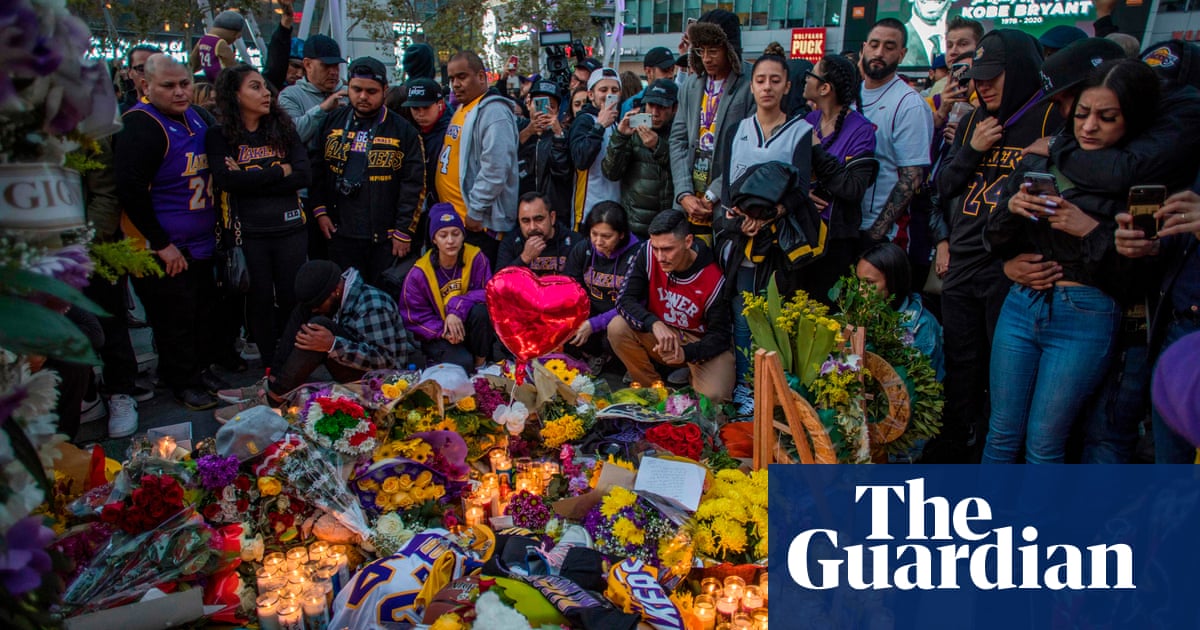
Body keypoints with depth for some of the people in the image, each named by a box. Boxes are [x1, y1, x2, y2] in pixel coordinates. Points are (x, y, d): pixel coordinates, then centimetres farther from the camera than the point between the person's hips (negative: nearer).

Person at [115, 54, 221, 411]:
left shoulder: (195, 117, 8)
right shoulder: (140, 126, -17)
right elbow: (130, 190, -21)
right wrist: (162, 244, -19)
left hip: (200, 243, 8)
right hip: (164, 248, -8)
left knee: (203, 309, 17)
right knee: (175, 316, 1)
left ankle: (202, 369, 33)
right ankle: (183, 383, 16)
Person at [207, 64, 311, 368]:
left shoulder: (283, 129, 7)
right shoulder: (220, 136, 0)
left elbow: (303, 175, -6)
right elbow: (226, 180, -17)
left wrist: (251, 180, -13)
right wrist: (279, 172, -11)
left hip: (290, 229, 2)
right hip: (249, 233, -2)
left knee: (292, 298, 6)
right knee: (260, 301, 8)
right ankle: (270, 367, 22)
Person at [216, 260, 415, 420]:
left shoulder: (372, 306, -22)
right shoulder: (338, 300, 5)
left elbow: (384, 359, -28)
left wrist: (332, 345, -34)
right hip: (354, 370, 9)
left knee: (320, 324, -28)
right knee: (302, 313, 1)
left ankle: (274, 399, -23)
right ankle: (271, 384, -8)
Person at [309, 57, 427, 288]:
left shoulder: (403, 130, -3)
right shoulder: (333, 122, 7)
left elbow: (414, 184, -5)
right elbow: (317, 168, 13)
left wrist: (404, 232, -8)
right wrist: (320, 210, 3)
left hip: (386, 240, -3)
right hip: (341, 233, 3)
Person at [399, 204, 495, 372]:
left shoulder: (476, 258, -10)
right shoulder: (419, 273, -11)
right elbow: (414, 317, -7)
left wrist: (458, 309, -30)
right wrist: (443, 332, -23)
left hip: (469, 329, 2)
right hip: (438, 335, -2)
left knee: (481, 310, -31)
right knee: (463, 363, -31)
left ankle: (481, 362, -9)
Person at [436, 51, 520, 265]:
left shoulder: (493, 111, -13)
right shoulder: (461, 109, 18)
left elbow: (495, 168, -23)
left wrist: (475, 211, -21)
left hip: (480, 223, -10)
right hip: (454, 218, 10)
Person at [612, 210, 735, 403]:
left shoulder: (714, 279, -23)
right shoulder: (647, 254, -16)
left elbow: (720, 334, -16)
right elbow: (625, 300, -18)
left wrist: (687, 353, -35)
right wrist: (655, 324, -38)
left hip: (701, 342, -3)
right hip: (659, 335, 3)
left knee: (713, 396, -29)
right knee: (617, 328, -25)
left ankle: (691, 375, 9)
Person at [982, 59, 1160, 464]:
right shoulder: (1040, 159, 7)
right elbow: (997, 242, 9)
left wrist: (1092, 230, -20)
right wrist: (1012, 208, -10)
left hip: (1085, 318, -4)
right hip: (1020, 305, 4)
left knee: (1043, 442, 4)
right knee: (1002, 432, 9)